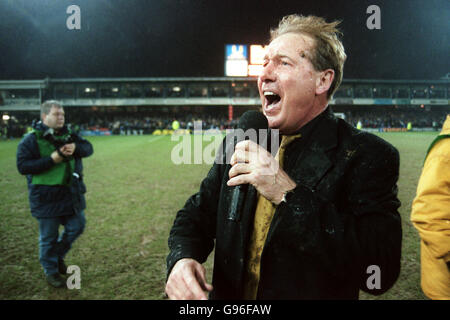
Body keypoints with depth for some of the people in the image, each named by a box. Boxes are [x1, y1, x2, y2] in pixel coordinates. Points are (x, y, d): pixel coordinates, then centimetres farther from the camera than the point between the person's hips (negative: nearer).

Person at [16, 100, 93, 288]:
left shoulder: (68, 135, 7)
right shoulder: (31, 140, -9)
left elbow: (88, 148, 4)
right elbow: (22, 166, -16)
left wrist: (75, 148, -18)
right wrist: (51, 160, -24)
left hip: (71, 194, 5)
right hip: (46, 198, -5)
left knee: (76, 227, 13)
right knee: (49, 236, 8)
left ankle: (58, 255, 39)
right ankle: (51, 271, 27)